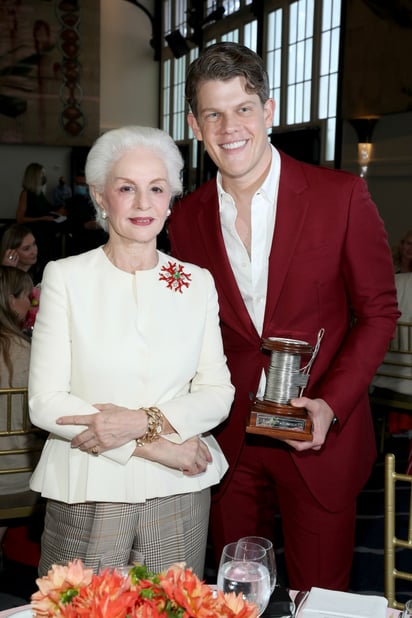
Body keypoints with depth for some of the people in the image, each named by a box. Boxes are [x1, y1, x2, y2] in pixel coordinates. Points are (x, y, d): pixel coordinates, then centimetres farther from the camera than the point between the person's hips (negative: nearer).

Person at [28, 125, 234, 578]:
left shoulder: (198, 283, 5)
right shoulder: (66, 277, -3)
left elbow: (218, 393, 2)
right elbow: (45, 402, -8)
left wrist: (144, 421, -16)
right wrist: (154, 446, -14)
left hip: (179, 492, 2)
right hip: (87, 491, -2)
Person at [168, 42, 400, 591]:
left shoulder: (342, 195, -10)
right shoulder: (187, 218, 1)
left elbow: (379, 311, -4)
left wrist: (330, 405, -15)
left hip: (320, 437, -2)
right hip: (228, 442, 3)